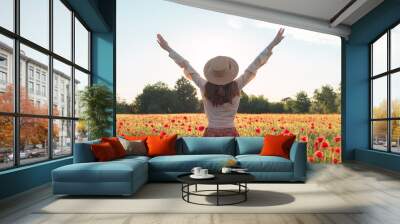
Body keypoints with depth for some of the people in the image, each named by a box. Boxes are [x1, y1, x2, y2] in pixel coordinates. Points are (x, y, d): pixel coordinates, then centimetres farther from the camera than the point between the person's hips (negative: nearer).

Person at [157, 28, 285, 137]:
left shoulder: (205, 88, -8)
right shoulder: (236, 87, -8)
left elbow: (186, 66, 0)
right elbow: (254, 66, -2)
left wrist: (168, 49, 10)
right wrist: (273, 44, 5)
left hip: (211, 136, 1)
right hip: (230, 136, 0)